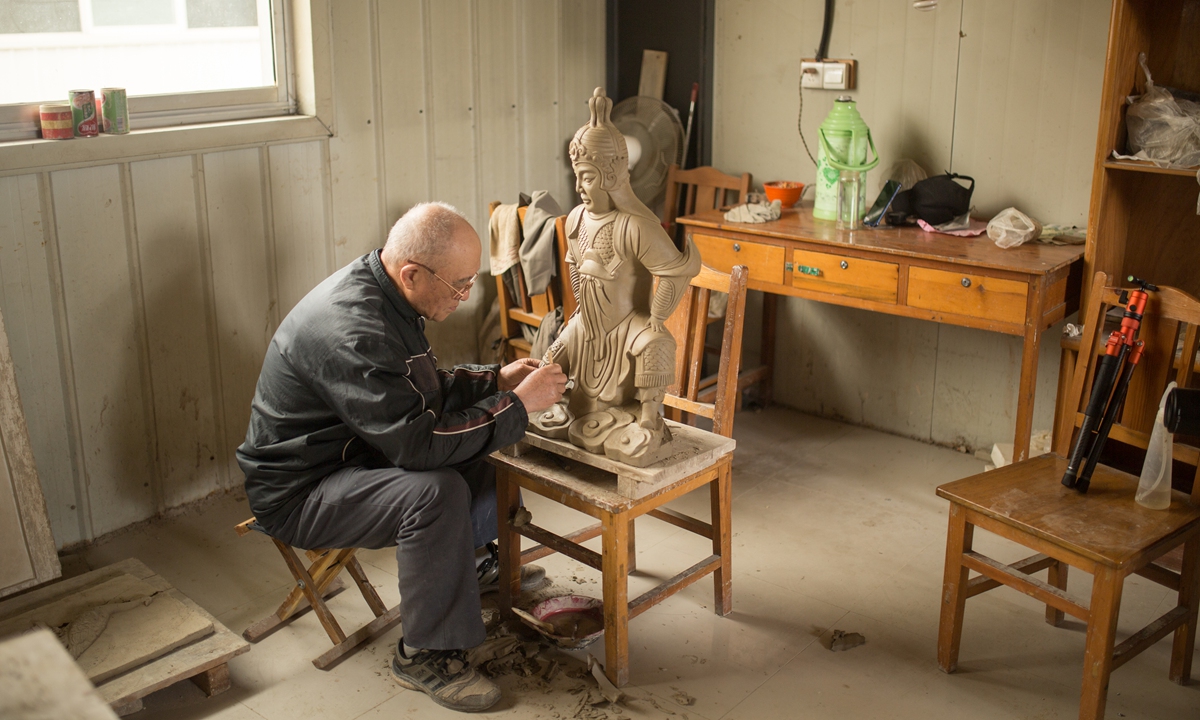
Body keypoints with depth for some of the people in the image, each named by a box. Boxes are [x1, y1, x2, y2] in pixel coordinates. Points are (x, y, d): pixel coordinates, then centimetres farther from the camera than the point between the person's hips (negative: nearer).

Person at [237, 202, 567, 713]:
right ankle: (425, 657, -14)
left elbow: (423, 392, 13)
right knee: (436, 491, -29)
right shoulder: (351, 330, -31)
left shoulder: (382, 294, 1)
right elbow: (419, 443, -33)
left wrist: (497, 380, 0)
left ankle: (485, 568, 27)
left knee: (487, 469, 1)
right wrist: (517, 405, -25)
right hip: (298, 493, -9)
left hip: (349, 457, 9)